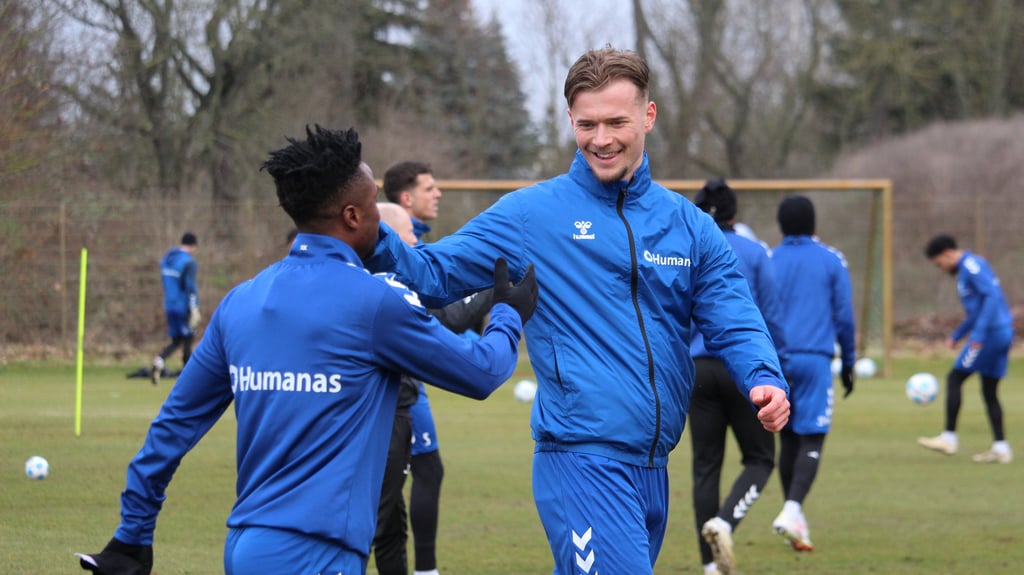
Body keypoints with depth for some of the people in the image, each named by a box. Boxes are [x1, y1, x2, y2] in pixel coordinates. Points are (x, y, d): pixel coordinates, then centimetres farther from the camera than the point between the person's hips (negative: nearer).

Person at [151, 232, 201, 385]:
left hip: (169, 306, 7)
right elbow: (190, 286, -18)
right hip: (184, 307, -7)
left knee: (176, 341, 13)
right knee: (188, 339, 3)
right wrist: (194, 309, -17)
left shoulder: (166, 259, 10)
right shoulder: (189, 262, -13)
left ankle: (159, 361, -14)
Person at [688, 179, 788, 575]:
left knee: (705, 466, 9)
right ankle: (724, 522, -19)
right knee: (759, 460, 9)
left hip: (698, 370, 2)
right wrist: (779, 371, 7)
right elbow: (771, 316, -1)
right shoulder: (753, 253, -2)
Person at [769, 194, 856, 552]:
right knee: (811, 441, -5)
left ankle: (794, 517, 19)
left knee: (787, 439, 14)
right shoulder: (832, 261, 3)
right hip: (815, 360, -3)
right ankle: (792, 509, -25)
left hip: (775, 361, 3)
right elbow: (844, 316, 5)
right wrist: (848, 362, 15)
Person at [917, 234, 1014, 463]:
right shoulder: (967, 268, 21)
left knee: (954, 379, -3)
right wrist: (956, 335, 28)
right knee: (989, 392, 10)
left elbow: (992, 296, -23)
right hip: (1003, 334, 10)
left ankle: (949, 438, -3)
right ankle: (1000, 448, 7)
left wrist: (979, 332, -28)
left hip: (991, 333, -10)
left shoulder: (971, 266, -11)